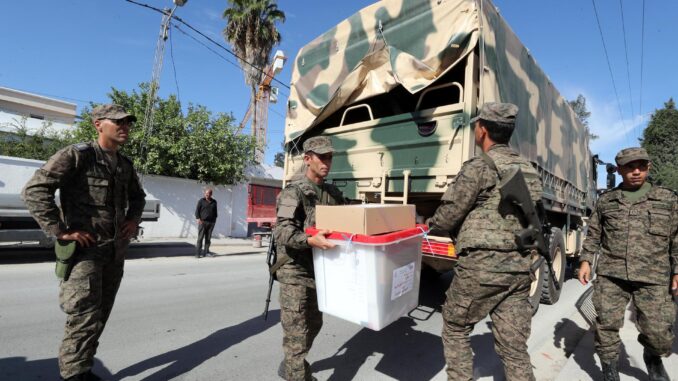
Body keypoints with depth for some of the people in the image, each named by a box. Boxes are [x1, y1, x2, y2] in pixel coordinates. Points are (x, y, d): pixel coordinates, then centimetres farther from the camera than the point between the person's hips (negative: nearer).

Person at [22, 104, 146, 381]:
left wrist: (133, 219, 11)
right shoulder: (77, 155, -9)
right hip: (85, 249, -7)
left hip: (115, 251, 7)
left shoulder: (125, 165, 11)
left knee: (99, 317, 15)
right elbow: (34, 191, -18)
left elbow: (137, 196, 27)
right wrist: (60, 231, -19)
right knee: (85, 319, -7)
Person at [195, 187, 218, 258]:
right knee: (200, 238, -4)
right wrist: (198, 219, -12)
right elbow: (197, 210, -1)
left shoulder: (214, 202, 12)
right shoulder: (201, 201, 2)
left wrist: (215, 219, 13)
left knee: (208, 238, 6)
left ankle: (206, 252, 13)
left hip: (211, 223, 3)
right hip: (202, 222, -3)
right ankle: (198, 253, 0)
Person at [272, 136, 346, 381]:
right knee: (296, 333, -1)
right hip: (295, 272, -7)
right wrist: (310, 240, -41)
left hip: (319, 271, 8)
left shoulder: (334, 194, 8)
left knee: (313, 325, 21)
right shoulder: (294, 192, -14)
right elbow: (282, 231, -24)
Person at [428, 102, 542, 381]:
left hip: (482, 266, -7)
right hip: (519, 267, 7)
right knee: (514, 345, 13)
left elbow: (448, 216, -11)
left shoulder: (479, 167, -12)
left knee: (455, 328, 15)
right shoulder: (529, 171, 13)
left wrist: (429, 224, 12)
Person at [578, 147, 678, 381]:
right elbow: (593, 234, 12)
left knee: (658, 332, 3)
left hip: (653, 278, 0)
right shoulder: (606, 200, 9)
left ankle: (652, 357, 37)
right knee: (606, 326, 1)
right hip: (610, 275, 0)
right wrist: (586, 260, 3)